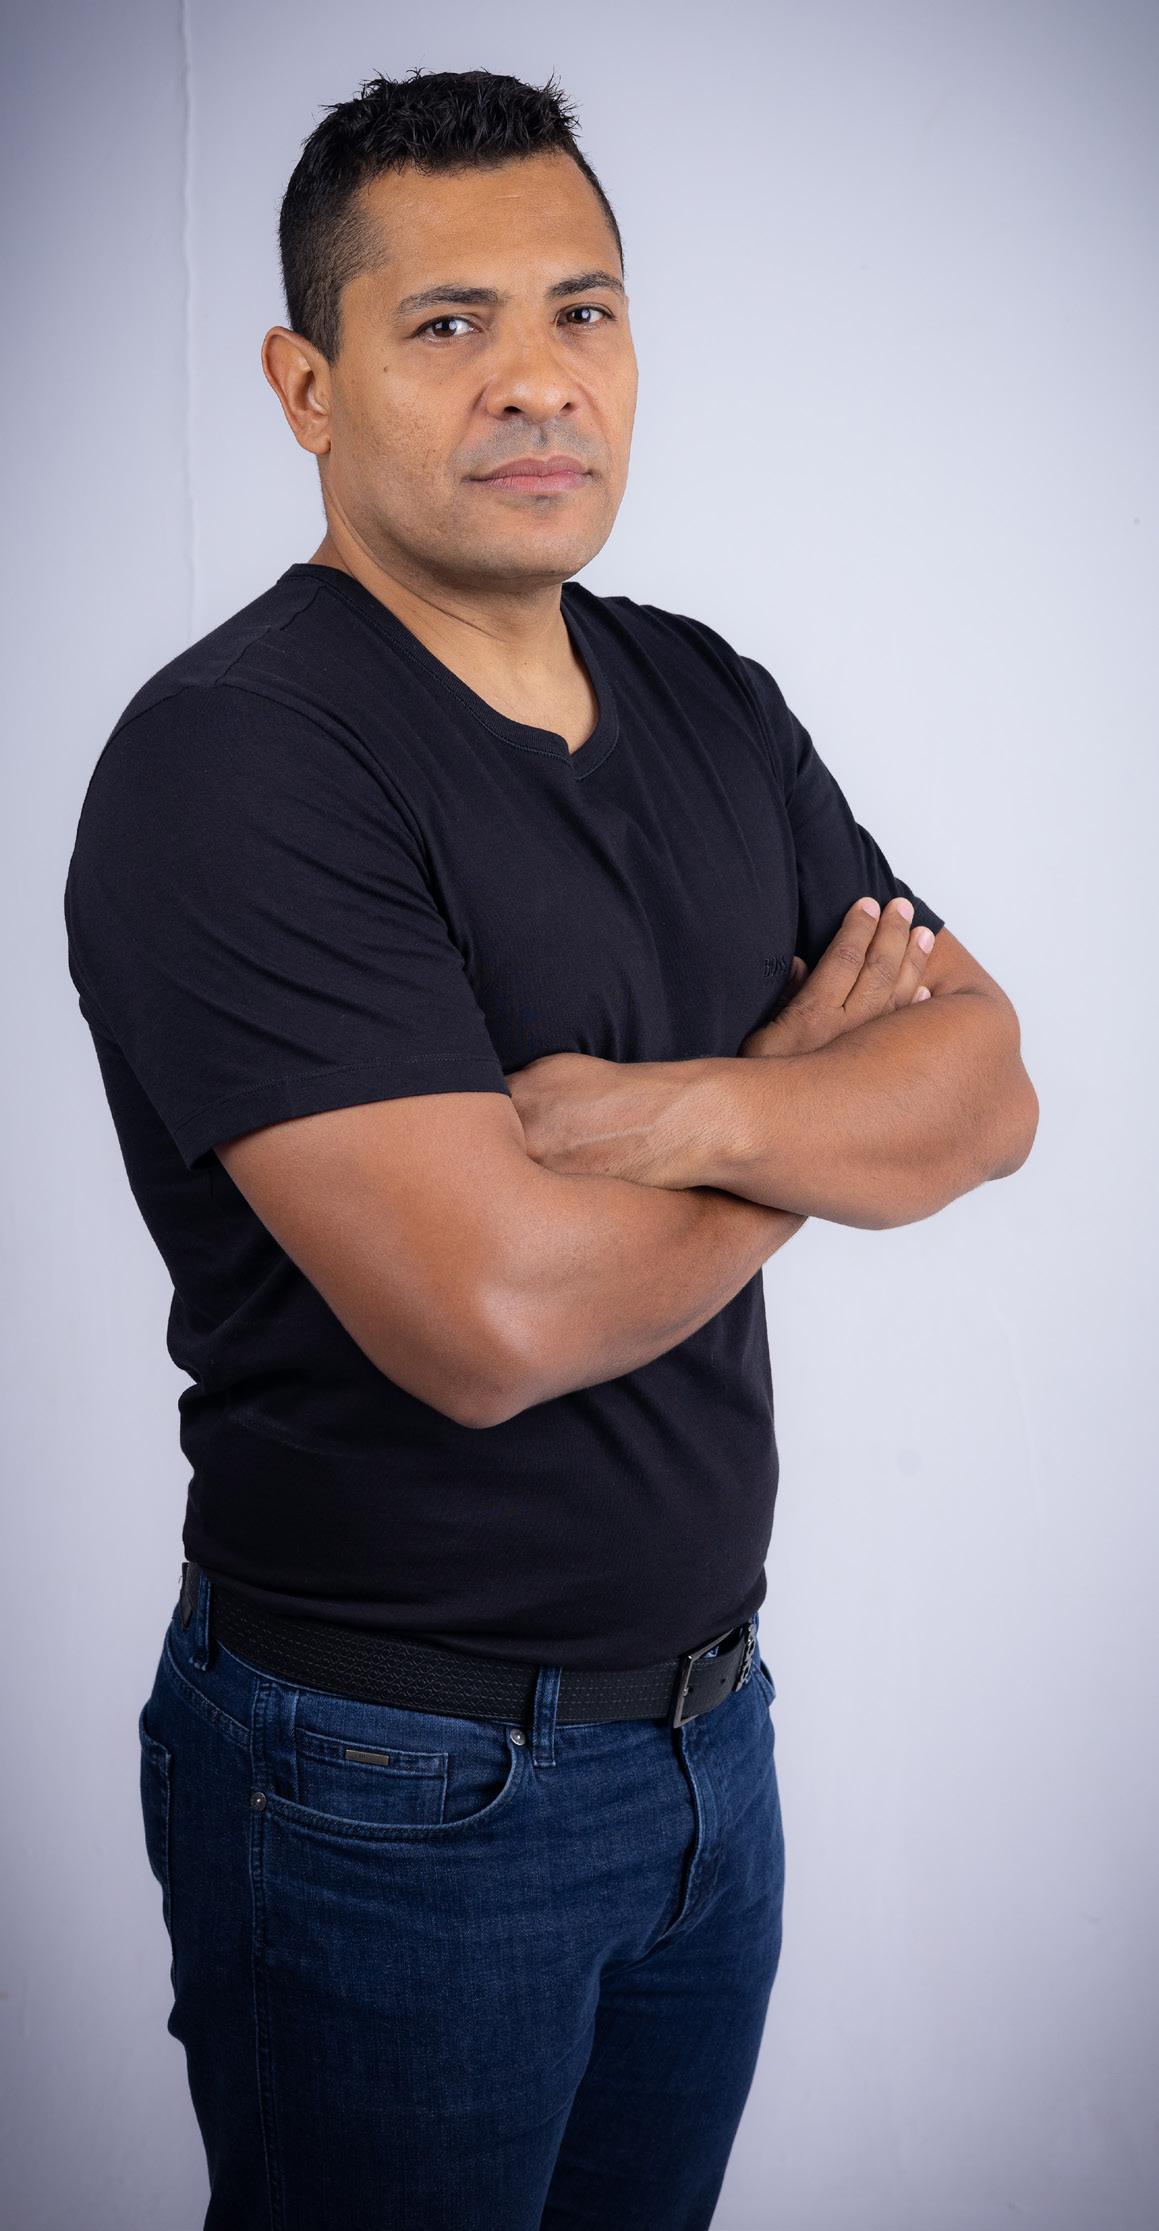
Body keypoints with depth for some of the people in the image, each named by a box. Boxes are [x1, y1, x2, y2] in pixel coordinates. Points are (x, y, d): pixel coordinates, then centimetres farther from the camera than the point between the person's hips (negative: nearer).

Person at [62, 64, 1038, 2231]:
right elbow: (496, 1312, -29)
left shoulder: (709, 701, 5)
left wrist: (704, 1113, -22)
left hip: (705, 1719, 7)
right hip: (396, 1787, -7)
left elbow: (987, 1085, -1)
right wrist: (816, 1099, -11)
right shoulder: (231, 765, -20)